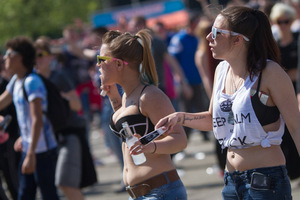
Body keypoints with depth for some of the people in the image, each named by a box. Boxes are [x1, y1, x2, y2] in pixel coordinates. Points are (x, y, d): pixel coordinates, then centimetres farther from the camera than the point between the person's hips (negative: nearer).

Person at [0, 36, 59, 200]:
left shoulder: (32, 82, -18)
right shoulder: (15, 81, 9)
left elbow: (37, 119, -24)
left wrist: (31, 154, -27)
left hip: (42, 149, -9)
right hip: (28, 149, 9)